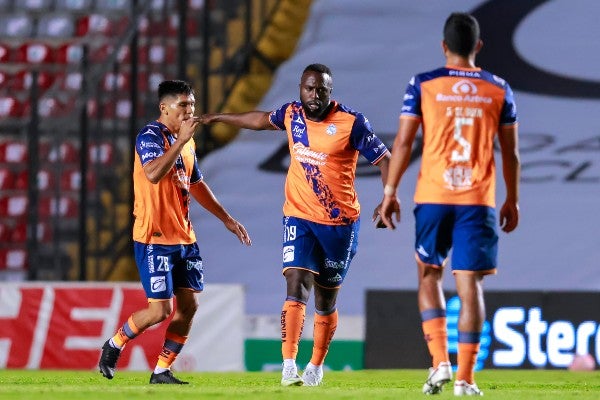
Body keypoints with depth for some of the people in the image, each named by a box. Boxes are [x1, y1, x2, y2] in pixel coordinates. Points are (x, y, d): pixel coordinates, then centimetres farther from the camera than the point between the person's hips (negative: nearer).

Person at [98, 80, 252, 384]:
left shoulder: (186, 141, 14)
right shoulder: (150, 136, -12)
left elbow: (196, 184, 27)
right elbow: (153, 173, -31)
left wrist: (226, 219, 28)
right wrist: (181, 140, -31)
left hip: (184, 238, 8)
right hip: (155, 239, -8)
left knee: (188, 305, 4)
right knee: (161, 309, -10)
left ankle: (162, 371, 12)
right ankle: (113, 346, 13)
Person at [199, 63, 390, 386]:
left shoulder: (351, 123, -11)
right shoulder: (291, 115, 2)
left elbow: (384, 159, -10)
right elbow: (260, 120, 23)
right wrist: (218, 118, 35)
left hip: (341, 223, -2)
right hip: (299, 217, 2)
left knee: (326, 299, 9)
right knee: (296, 287, -16)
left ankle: (316, 366, 28)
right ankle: (288, 368, -24)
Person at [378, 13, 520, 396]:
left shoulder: (423, 85, 0)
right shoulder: (499, 90, 5)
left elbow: (403, 142, -1)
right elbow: (510, 152, 8)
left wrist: (390, 192, 6)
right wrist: (512, 200, 16)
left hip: (433, 196, 0)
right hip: (479, 200, 0)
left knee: (429, 275, 16)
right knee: (470, 284, 1)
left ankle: (440, 361, 1)